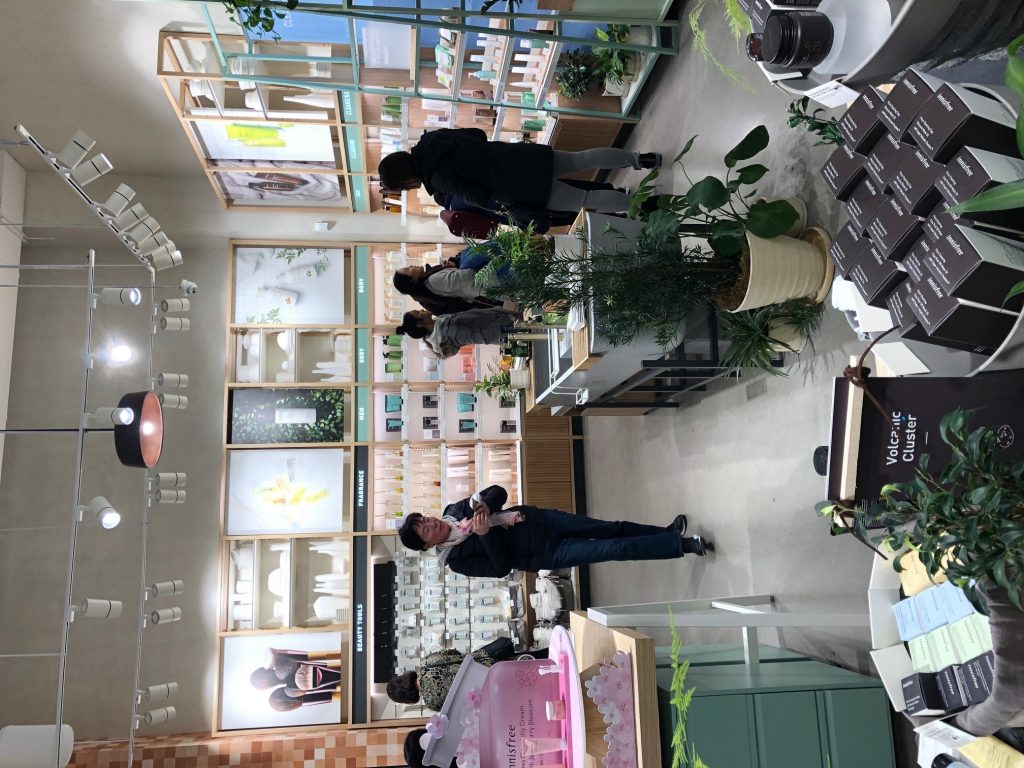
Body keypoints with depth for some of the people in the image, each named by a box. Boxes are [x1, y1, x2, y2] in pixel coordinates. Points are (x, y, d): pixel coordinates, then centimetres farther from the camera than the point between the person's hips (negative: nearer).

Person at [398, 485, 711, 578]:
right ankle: (684, 544, -6)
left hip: (539, 519, 4)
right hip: (544, 555, -4)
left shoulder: (453, 511, 1)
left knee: (610, 528, 1)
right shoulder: (456, 560, -11)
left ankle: (665, 533, 21)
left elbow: (498, 492, 0)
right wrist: (484, 533, -29)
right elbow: (501, 566, -16)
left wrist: (481, 505, -21)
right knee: (612, 549, -11)